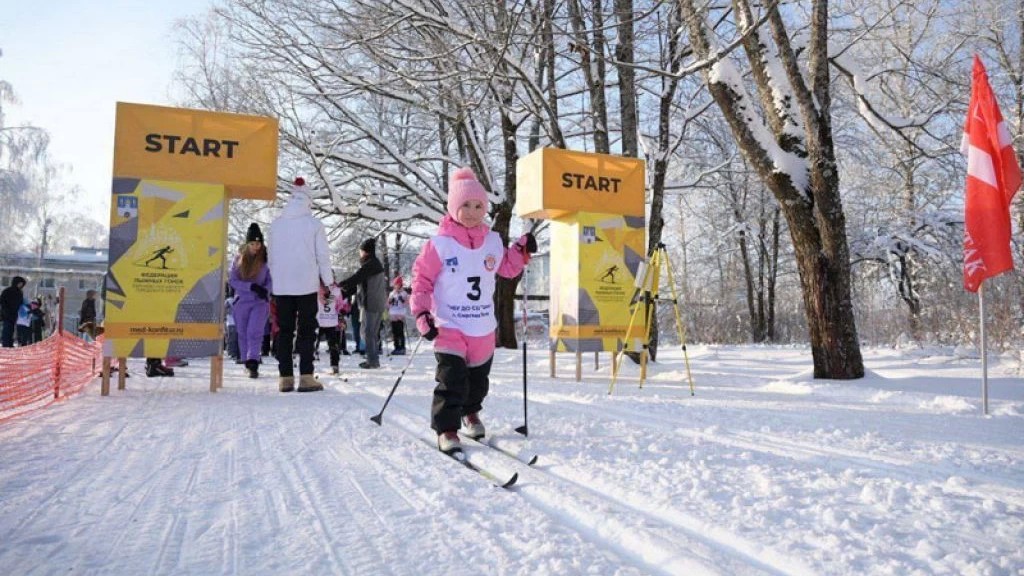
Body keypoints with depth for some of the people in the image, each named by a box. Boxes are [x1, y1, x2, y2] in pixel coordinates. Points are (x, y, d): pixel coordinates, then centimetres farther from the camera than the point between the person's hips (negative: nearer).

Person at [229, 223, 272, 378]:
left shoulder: (266, 258, -4)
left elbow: (272, 279, -1)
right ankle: (247, 364, 21)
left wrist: (265, 290, -22)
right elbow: (232, 280, -1)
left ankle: (253, 365, -18)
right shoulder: (239, 258, 2)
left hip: (261, 302, -3)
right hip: (242, 301, 3)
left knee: (254, 333, -14)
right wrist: (252, 286, -16)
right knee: (243, 334, 9)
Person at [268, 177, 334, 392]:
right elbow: (323, 255, -2)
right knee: (306, 330, 0)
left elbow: (272, 256, 10)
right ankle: (306, 376, -6)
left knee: (284, 331, 7)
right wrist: (328, 281, 7)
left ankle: (285, 377, 7)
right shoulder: (314, 223, -4)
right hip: (307, 284, -3)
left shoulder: (276, 224, 6)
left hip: (281, 286, 3)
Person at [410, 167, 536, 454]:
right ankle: (446, 429, 3)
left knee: (478, 378, 19)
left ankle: (470, 413, 44)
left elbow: (507, 268, 19)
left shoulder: (493, 241, 4)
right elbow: (421, 279, -7)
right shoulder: (440, 244, -10)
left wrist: (521, 251, 4)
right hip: (449, 326, -5)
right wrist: (422, 314, -15)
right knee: (452, 380, -10)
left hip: (484, 328, 5)